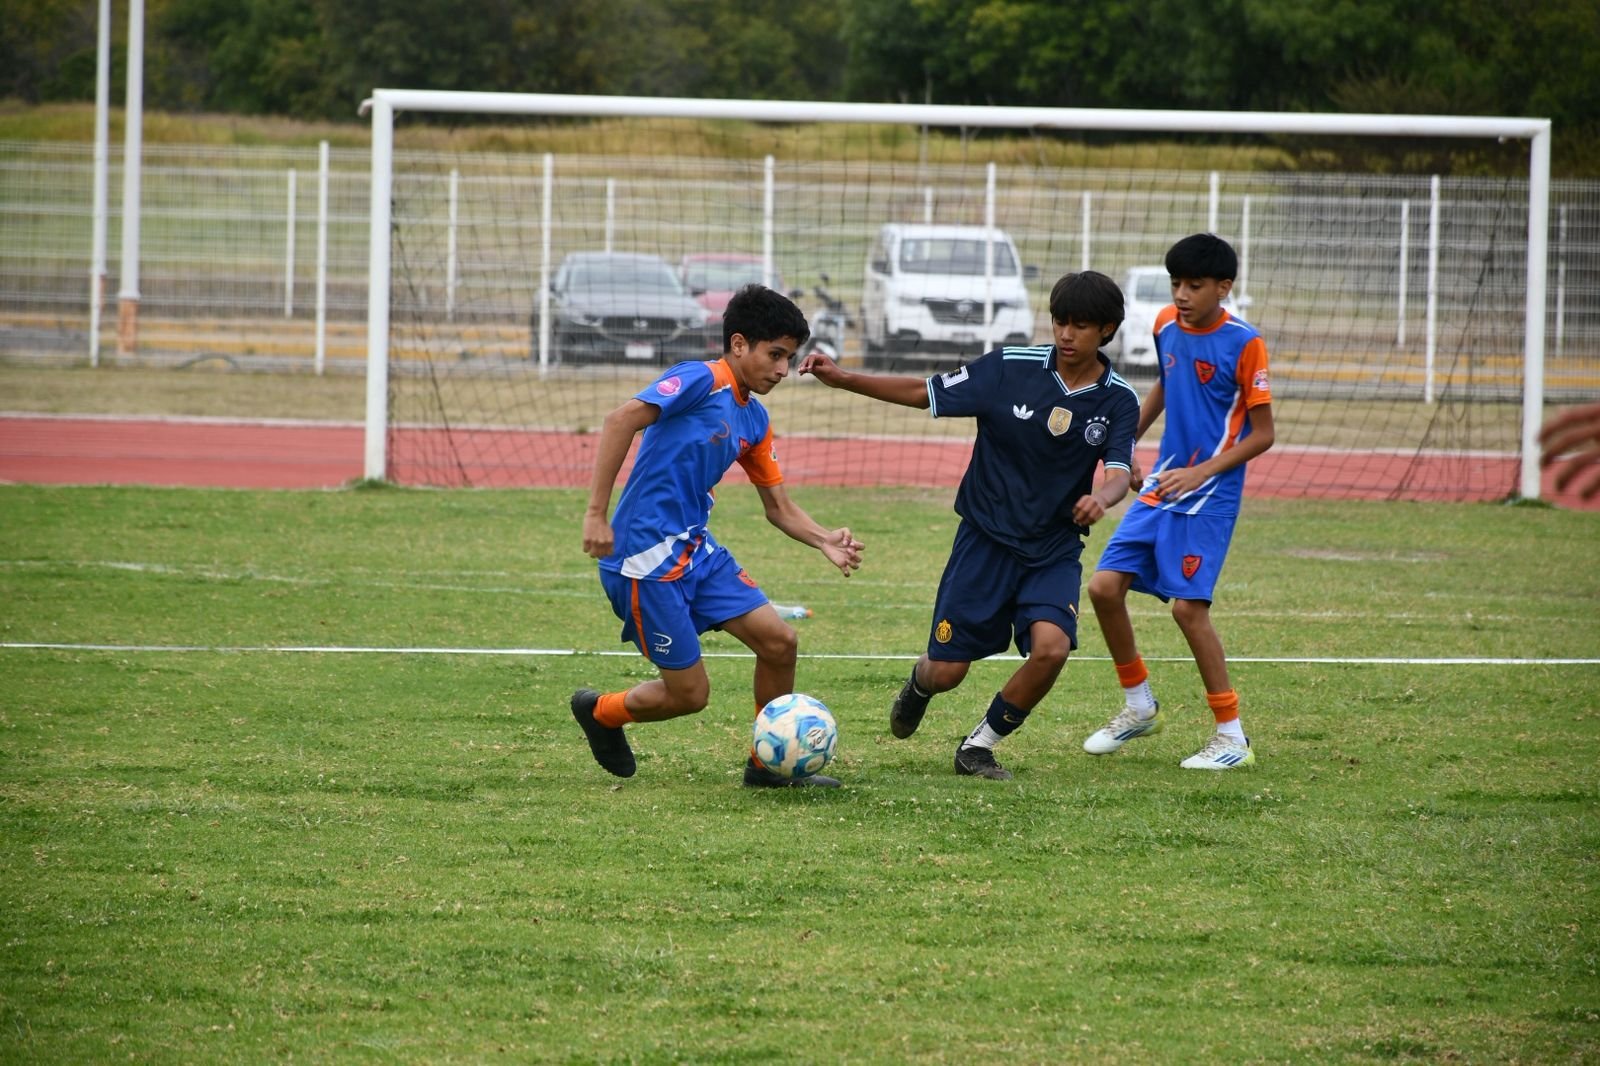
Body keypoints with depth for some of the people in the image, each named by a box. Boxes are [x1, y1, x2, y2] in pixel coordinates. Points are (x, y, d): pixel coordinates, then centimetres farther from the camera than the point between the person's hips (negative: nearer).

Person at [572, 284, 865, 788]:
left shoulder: (754, 420, 13)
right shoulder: (700, 381, -14)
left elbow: (779, 507, 18)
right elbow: (620, 421, -25)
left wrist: (825, 540, -3)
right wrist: (596, 514, -28)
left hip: (696, 549, 8)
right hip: (646, 557, -8)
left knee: (779, 641, -1)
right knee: (690, 694, -4)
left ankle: (769, 763, 16)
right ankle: (600, 713, 25)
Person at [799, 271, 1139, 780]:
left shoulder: (1118, 401, -7)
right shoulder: (1010, 368, -9)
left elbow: (1118, 473, -18)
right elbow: (925, 393, -2)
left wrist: (1102, 497, -43)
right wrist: (844, 379, -11)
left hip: (1055, 550, 1)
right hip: (986, 537, -1)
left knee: (1051, 646, -25)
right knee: (947, 671, -2)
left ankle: (980, 746, 0)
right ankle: (920, 681, 39)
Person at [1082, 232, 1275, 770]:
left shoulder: (1243, 343, -15)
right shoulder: (1166, 325, 3)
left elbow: (1263, 433, -11)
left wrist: (1200, 473, -20)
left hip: (1210, 493, -7)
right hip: (1160, 484, 7)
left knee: (1188, 605, -15)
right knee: (1104, 586, -1)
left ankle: (1232, 736, -3)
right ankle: (1139, 706, 19)